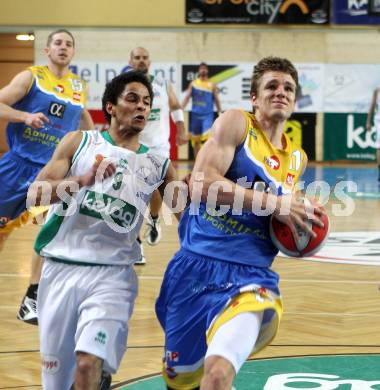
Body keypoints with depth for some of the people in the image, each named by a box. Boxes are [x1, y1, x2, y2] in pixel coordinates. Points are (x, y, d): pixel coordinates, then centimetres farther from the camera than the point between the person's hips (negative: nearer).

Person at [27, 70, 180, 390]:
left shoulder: (158, 166, 10)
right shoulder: (78, 142, 6)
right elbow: (36, 193, -5)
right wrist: (83, 181, -22)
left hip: (112, 273, 0)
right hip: (61, 267, 1)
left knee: (89, 364, -22)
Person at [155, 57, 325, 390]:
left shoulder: (297, 159, 16)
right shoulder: (236, 124, -1)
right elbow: (201, 183, -16)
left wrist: (298, 216, 7)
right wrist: (273, 202, -17)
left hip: (249, 275, 2)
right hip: (197, 265, -2)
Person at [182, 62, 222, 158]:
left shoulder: (212, 85, 5)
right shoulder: (193, 84, 7)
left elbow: (216, 101, 9)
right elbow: (186, 98, 4)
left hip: (208, 115, -2)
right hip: (195, 114, 2)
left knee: (207, 137, -20)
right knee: (195, 140, 7)